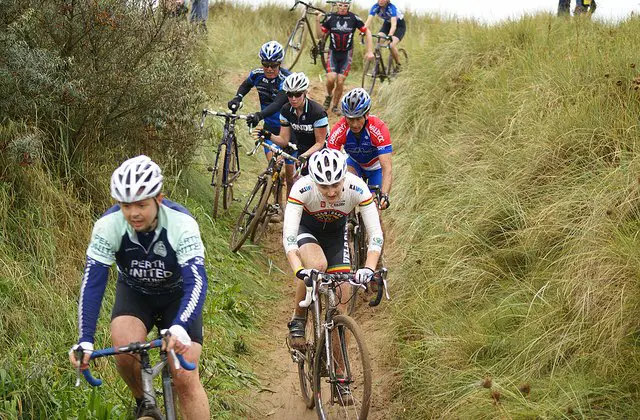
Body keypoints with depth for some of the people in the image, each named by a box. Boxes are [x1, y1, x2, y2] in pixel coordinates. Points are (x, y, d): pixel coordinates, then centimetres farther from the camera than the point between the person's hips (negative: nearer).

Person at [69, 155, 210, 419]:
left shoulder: (182, 224, -32)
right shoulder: (108, 225, -27)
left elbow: (197, 282, -39)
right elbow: (92, 283, -27)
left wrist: (179, 328, -57)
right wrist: (85, 341, -38)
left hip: (177, 295, -1)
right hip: (135, 293, 1)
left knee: (185, 378, -14)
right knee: (124, 347, -29)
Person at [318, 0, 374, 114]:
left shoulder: (354, 18, -8)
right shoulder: (330, 17, -6)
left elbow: (367, 33, 0)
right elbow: (321, 35, -3)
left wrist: (369, 51, -4)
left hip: (346, 54, 0)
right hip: (333, 53, 0)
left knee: (340, 81, -4)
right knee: (331, 78, -16)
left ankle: (335, 106, 14)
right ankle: (329, 95, 16)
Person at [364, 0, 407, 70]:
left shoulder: (391, 8, -34)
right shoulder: (375, 7, -21)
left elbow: (394, 24, -44)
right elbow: (368, 21, -28)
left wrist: (390, 35, -61)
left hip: (400, 25, -5)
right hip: (387, 24, 5)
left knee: (392, 45, -25)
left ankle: (398, 65, -2)